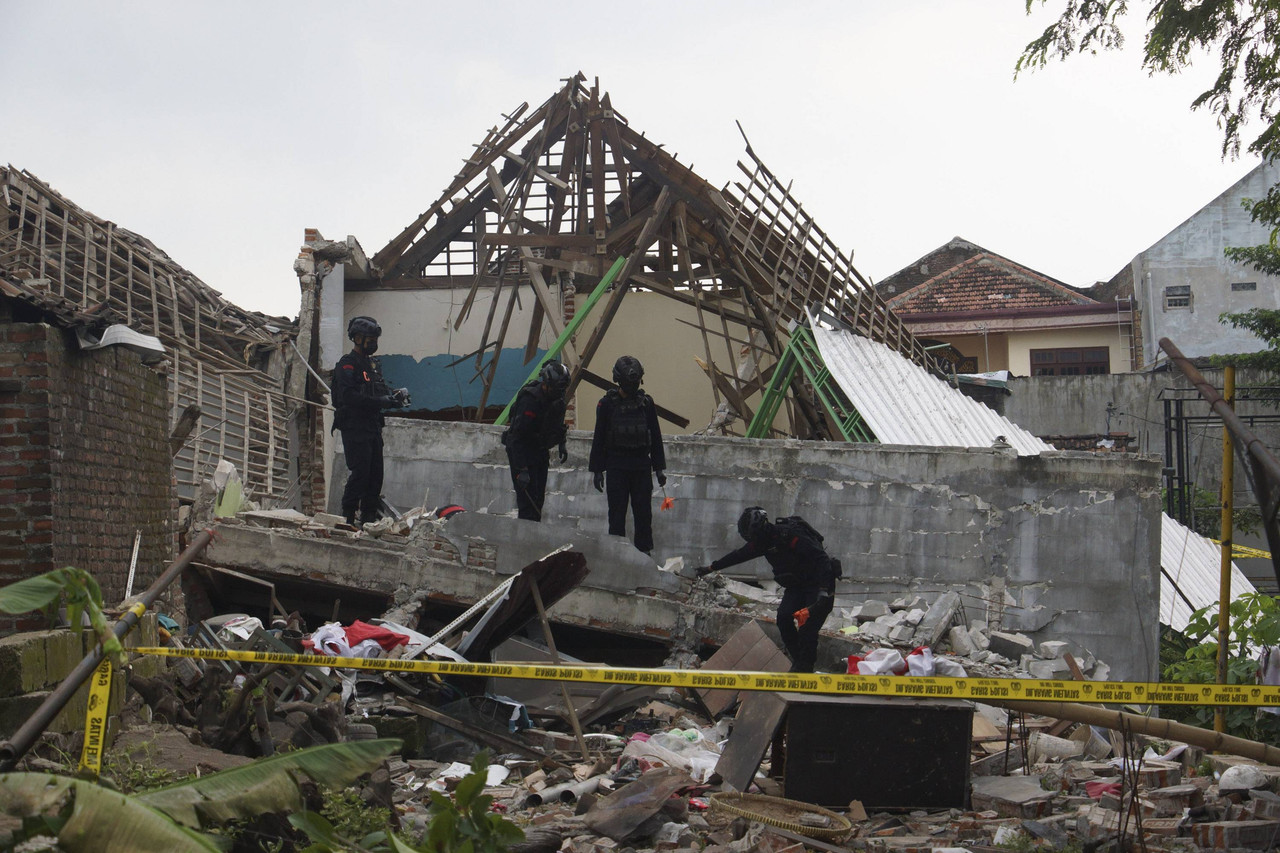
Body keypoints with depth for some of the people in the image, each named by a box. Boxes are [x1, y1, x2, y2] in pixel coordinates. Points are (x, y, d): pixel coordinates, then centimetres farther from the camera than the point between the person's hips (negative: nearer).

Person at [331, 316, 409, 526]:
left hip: (373, 427, 9)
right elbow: (349, 396, -21)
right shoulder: (347, 364, -8)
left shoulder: (373, 364, 21)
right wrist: (383, 401, -23)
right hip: (354, 428, -9)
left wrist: (393, 396, -1)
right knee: (359, 474, -11)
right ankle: (347, 518, -6)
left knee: (375, 474, 7)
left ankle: (370, 517, 13)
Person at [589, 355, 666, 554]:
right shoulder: (607, 403, -1)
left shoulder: (646, 403, 7)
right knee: (617, 513, 1)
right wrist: (597, 469, -2)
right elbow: (598, 438, 2)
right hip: (616, 466, -2)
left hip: (641, 466, 2)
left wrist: (659, 468, 9)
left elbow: (656, 438, 11)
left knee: (643, 513, 2)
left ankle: (645, 551, 9)